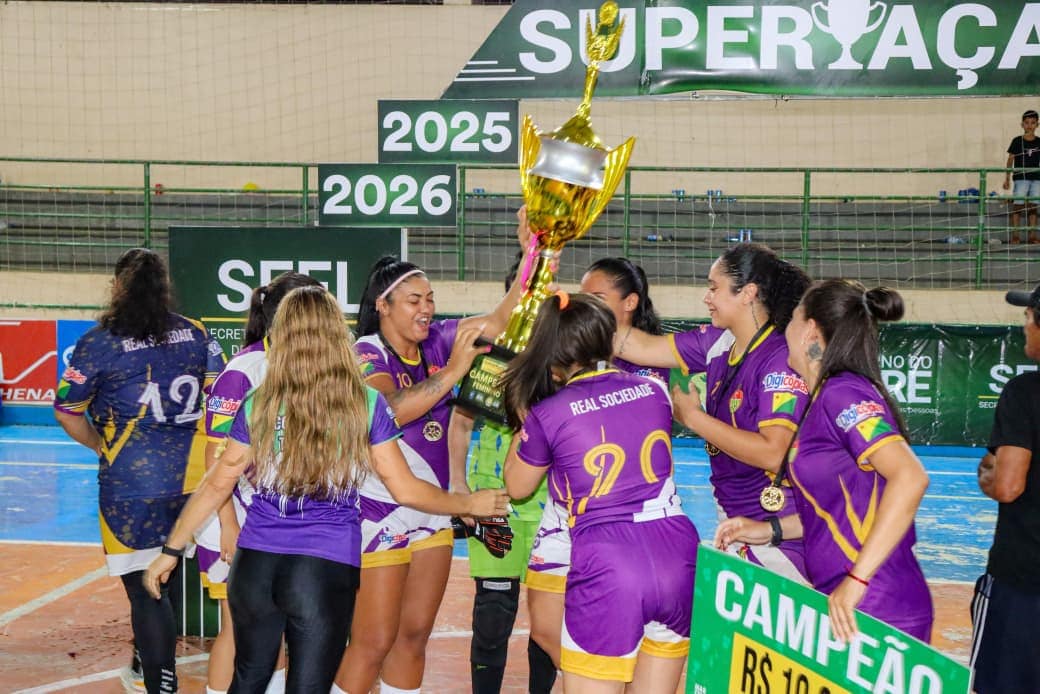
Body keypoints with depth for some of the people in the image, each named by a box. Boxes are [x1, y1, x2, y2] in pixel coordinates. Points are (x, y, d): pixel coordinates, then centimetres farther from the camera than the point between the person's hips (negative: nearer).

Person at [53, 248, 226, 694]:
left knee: (146, 588, 1)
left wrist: (100, 444, 16)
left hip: (131, 485, -5)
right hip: (192, 480, 5)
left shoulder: (99, 344, -7)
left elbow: (67, 413, -1)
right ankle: (151, 657, 37)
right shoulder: (195, 334, 4)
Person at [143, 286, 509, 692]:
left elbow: (217, 485, 4)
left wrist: (171, 551, 14)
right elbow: (405, 490, 0)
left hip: (256, 563, 2)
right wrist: (471, 504, 14)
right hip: (327, 569, -2)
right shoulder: (365, 404, -3)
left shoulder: (259, 403, 1)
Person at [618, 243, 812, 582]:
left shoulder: (781, 359, -19)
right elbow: (641, 346, 10)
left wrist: (694, 417, -18)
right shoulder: (719, 343, 3)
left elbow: (774, 454, -27)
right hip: (733, 525, 8)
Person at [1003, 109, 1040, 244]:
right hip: (1021, 178, -3)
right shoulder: (1017, 141, -2)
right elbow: (1010, 160, 0)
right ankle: (1014, 234, 0)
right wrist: (1007, 178, -3)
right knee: (1018, 205, -3)